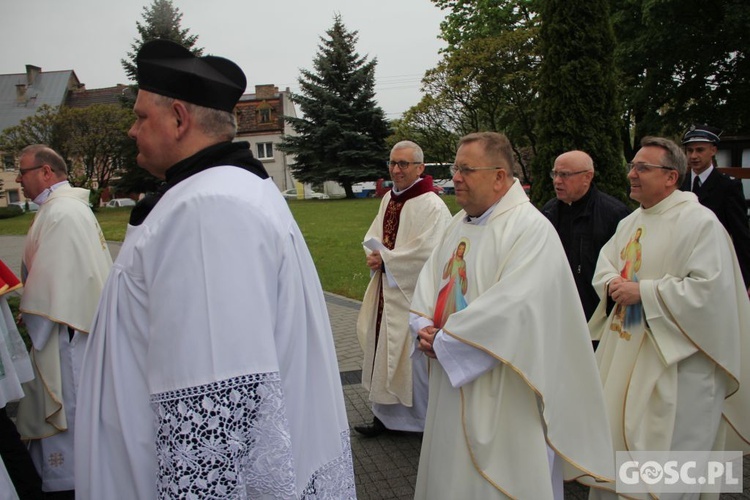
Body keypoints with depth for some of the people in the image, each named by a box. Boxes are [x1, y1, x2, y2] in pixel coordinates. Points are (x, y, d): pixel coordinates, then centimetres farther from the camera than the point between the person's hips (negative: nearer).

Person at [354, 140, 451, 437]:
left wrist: (386, 261, -15)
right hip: (387, 292, 8)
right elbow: (373, 236, 15)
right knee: (385, 353, 13)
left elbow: (428, 254, -22)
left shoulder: (432, 207, -15)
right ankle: (385, 415, 27)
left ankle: (424, 418, 20)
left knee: (413, 355, 2)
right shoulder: (389, 199, 10)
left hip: (413, 294, -8)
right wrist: (375, 255, -8)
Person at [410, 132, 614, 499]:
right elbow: (429, 281, 12)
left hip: (502, 395, -8)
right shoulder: (458, 224, 8)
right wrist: (425, 328, -8)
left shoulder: (531, 228, -18)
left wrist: (443, 340, -18)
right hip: (452, 385, 8)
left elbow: (513, 308, -27)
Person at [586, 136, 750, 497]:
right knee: (614, 435, 17)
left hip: (673, 361, -8)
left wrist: (642, 291, -21)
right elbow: (604, 267, 16)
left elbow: (710, 289, -21)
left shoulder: (700, 222, -14)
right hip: (623, 353, 8)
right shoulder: (630, 223, 12)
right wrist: (613, 284, -7)